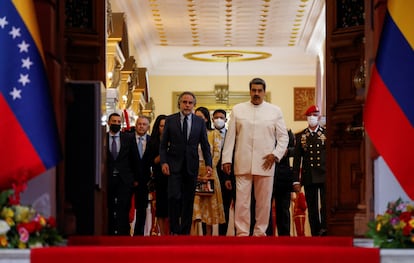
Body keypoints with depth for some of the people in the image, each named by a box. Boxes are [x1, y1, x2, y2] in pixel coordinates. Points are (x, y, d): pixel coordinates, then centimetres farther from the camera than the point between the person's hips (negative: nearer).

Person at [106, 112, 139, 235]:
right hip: (108, 179, 1)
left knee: (123, 208, -9)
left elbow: (134, 159, 8)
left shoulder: (129, 138, 5)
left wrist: (136, 178, 7)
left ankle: (123, 234, -10)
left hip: (124, 179, -1)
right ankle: (110, 233, 14)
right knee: (109, 208, 5)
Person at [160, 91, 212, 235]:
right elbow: (163, 144, 5)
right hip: (174, 165, -2)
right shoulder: (170, 120, 3)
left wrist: (208, 163, -4)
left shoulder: (200, 122, 6)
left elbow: (205, 145, 7)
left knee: (188, 200, 5)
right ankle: (175, 230, -4)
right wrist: (163, 162, -8)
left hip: (191, 167, 2)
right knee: (174, 197, -13)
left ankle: (185, 232, 11)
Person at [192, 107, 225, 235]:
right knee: (193, 202, -9)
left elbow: (216, 154, -1)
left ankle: (208, 235, 3)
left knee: (208, 204, 0)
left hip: (209, 172, -1)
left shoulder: (214, 134, 7)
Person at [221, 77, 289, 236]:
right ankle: (242, 233, 0)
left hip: (265, 164, 0)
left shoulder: (275, 111, 8)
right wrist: (227, 159, 3)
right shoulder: (238, 110, 9)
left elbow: (283, 137, 10)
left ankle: (260, 233, 11)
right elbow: (230, 136, 8)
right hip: (243, 164, 0)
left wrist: (276, 154, -4)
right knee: (242, 200, -4)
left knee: (264, 201, 3)